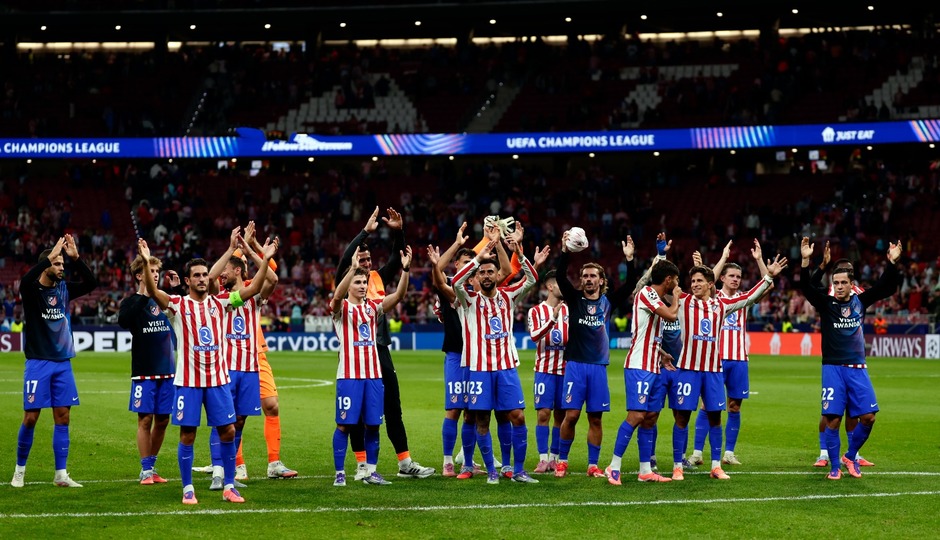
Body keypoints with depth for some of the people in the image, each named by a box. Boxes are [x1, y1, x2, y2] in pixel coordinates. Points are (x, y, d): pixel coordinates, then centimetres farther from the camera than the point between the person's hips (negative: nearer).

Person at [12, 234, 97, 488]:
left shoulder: (64, 288, 8)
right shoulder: (32, 290, -8)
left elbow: (91, 283, 3)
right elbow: (25, 281, -30)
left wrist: (75, 258, -9)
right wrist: (51, 256, -31)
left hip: (63, 362, 5)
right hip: (38, 362, -5)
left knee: (62, 417, 3)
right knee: (31, 417, -3)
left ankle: (61, 475, 6)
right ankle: (20, 470, 12)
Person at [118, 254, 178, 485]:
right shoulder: (132, 302, -3)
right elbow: (123, 321, -23)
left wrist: (178, 289, -2)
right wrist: (144, 296, -26)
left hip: (167, 370, 4)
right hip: (144, 372, -4)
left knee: (163, 420, 7)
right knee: (145, 419, -3)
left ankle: (152, 466, 19)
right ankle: (145, 470, 4)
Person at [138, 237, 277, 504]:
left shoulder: (220, 302, 6)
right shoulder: (178, 305, -3)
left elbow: (252, 289, 2)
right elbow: (154, 292, -19)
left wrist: (265, 260, -8)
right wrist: (146, 263, -34)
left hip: (218, 379, 3)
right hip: (188, 380, -3)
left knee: (228, 431, 1)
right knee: (187, 435, 1)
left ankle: (229, 487, 12)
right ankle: (188, 489, 9)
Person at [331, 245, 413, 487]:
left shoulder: (373, 307, 12)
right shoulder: (342, 308, -1)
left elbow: (398, 295, 1)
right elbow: (338, 295, -25)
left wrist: (405, 269, -14)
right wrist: (353, 267, -36)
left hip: (373, 374, 5)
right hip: (349, 375, -5)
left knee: (373, 424, 5)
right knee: (344, 424, -3)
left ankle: (371, 471, 13)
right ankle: (340, 473, 1)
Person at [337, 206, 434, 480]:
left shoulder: (378, 278, 10)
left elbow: (397, 259, 6)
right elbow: (345, 259, -20)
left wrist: (398, 231, -10)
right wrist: (366, 231, -23)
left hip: (380, 350, 5)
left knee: (393, 410, 6)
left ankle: (405, 463, 9)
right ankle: (362, 466, 8)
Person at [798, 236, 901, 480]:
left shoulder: (860, 301, 7)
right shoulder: (825, 303, 0)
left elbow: (886, 287, 5)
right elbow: (807, 287, -14)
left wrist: (892, 263, -8)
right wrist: (806, 261, -27)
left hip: (857, 368, 3)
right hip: (833, 368, -3)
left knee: (868, 416, -3)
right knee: (833, 420, -6)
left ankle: (850, 457, 18)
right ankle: (834, 467, 6)